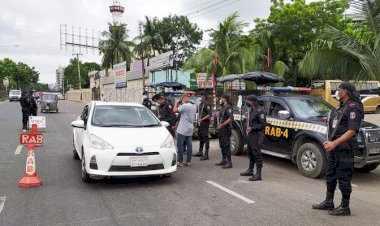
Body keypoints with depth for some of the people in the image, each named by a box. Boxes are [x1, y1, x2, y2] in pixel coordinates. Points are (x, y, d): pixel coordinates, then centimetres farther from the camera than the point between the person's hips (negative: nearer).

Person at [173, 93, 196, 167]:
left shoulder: (185, 106, -16)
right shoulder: (194, 106, 12)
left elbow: (174, 110, -14)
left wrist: (176, 103, 2)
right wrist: (179, 105, 14)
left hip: (183, 130, -8)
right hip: (190, 129, 8)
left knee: (180, 145, -1)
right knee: (189, 145, 8)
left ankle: (180, 162, 1)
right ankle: (188, 161, 12)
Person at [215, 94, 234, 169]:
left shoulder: (228, 107, -15)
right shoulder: (223, 107, 16)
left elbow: (231, 119, -26)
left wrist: (222, 125, -25)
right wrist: (220, 123, 14)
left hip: (226, 129, -10)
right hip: (221, 129, 10)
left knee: (226, 146, -9)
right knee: (222, 145, 16)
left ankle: (229, 163, -5)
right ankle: (223, 160, 27)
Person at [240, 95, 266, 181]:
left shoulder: (260, 111, -14)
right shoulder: (250, 110, 15)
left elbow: (263, 124, -19)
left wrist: (252, 128, -20)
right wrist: (247, 129, 12)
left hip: (256, 135, -10)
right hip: (250, 134, 10)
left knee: (257, 154, -8)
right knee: (251, 153, 19)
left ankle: (258, 174, -6)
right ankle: (250, 170, 31)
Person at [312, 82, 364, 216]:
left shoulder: (354, 107, -13)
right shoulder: (342, 107, 18)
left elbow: (352, 131, -21)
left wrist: (335, 143, -24)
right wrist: (329, 142, 13)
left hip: (344, 149, -10)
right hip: (334, 148, 10)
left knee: (344, 179, -1)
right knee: (330, 176, 16)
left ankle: (345, 208, 11)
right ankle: (328, 203, 28)